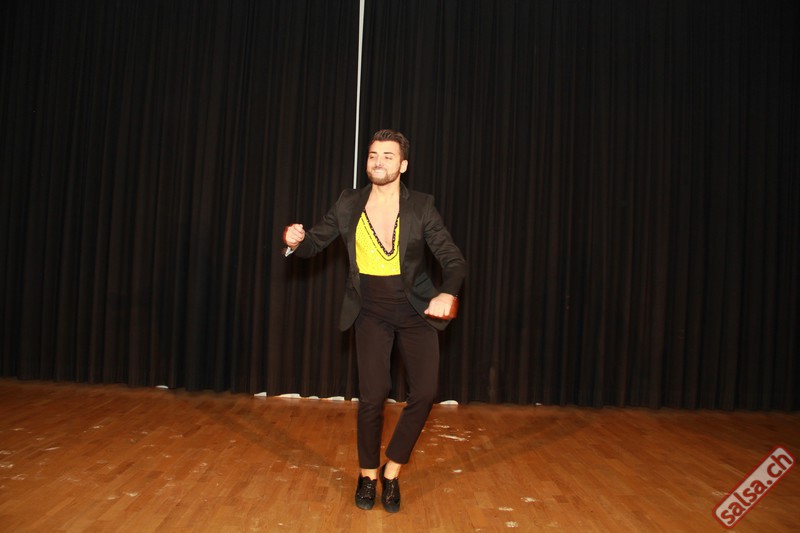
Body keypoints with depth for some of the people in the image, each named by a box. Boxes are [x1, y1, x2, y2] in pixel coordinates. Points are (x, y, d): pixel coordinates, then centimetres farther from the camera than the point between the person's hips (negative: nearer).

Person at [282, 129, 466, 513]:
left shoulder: (421, 206, -10)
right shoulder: (349, 204, -4)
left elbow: (454, 260, -13)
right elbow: (314, 243, 3)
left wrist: (448, 294, -34)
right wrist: (296, 241, -22)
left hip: (415, 311, 0)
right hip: (372, 312, 0)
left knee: (425, 392, -3)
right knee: (373, 396, -3)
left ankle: (391, 473, 19)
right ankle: (368, 475, 23)